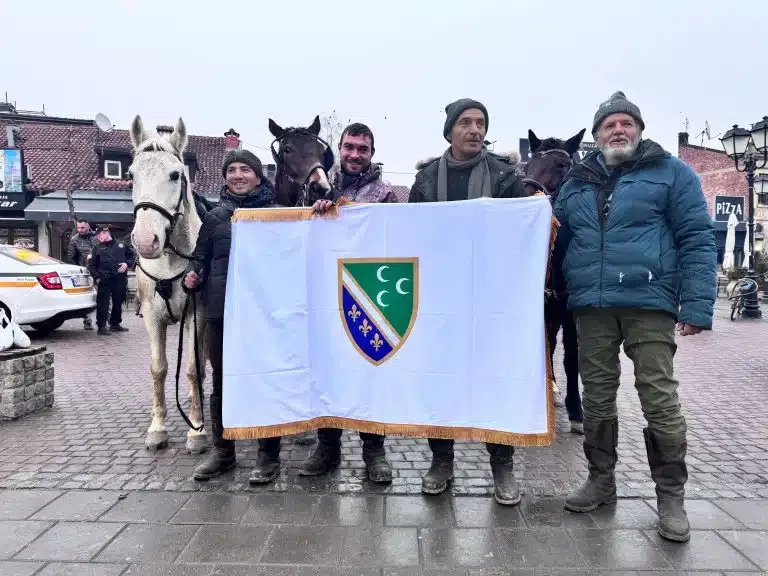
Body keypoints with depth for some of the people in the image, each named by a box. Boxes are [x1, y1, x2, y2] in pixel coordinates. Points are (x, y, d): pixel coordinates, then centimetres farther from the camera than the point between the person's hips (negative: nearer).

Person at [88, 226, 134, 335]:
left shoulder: (121, 245, 14)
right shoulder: (97, 248, 9)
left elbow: (132, 255, 17)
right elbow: (91, 264, 5)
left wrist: (127, 264, -2)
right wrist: (97, 277, -7)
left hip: (120, 278, 3)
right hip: (104, 280, -2)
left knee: (118, 302, 11)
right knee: (103, 303, -6)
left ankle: (115, 324, 24)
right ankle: (101, 326, -3)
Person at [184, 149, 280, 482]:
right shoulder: (215, 216, 10)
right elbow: (200, 258, 13)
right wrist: (193, 277, -7)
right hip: (221, 309, 2)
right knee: (221, 382, 10)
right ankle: (222, 452, 25)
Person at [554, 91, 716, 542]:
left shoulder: (671, 172, 4)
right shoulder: (578, 181, 16)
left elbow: (697, 240, -1)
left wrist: (697, 305, -10)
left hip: (648, 303, -4)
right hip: (591, 306, 4)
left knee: (660, 400, -2)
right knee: (597, 398, 10)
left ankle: (671, 495, 15)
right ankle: (601, 480, 25)